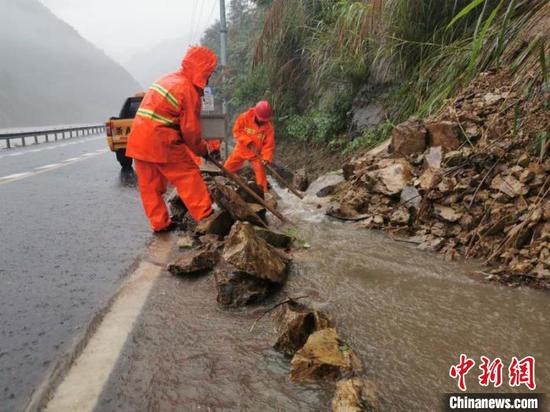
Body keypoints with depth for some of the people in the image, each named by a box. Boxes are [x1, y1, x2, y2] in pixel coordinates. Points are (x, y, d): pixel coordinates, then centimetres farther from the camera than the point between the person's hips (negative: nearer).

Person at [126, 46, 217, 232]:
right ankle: (205, 216, 6)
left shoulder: (168, 79, 17)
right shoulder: (189, 90, -9)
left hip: (138, 140, 9)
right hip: (160, 142, -9)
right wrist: (203, 149, 7)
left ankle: (159, 223, 19)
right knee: (189, 176, 2)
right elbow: (190, 130, -9)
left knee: (149, 184, 11)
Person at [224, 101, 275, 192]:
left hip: (256, 154, -1)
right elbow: (236, 131, -14)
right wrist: (248, 141, -25)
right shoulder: (245, 117, -17)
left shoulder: (269, 127, -17)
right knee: (228, 168, 6)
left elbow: (269, 145, -15)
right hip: (241, 149, 1)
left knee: (260, 171, -11)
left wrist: (266, 158, -29)